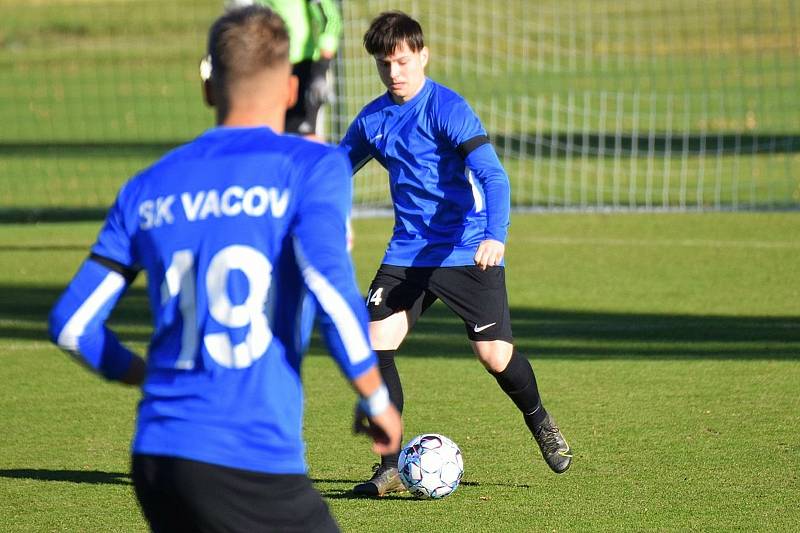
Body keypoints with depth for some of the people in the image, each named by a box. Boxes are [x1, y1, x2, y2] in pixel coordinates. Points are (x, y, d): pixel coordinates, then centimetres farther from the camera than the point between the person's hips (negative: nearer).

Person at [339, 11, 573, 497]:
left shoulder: (447, 108, -14)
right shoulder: (372, 119, 6)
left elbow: (492, 174, -22)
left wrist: (495, 235, -37)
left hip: (468, 251, -5)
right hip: (408, 252, 5)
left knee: (495, 354, -8)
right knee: (376, 341, -12)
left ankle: (538, 420, 27)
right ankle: (391, 466, -3)